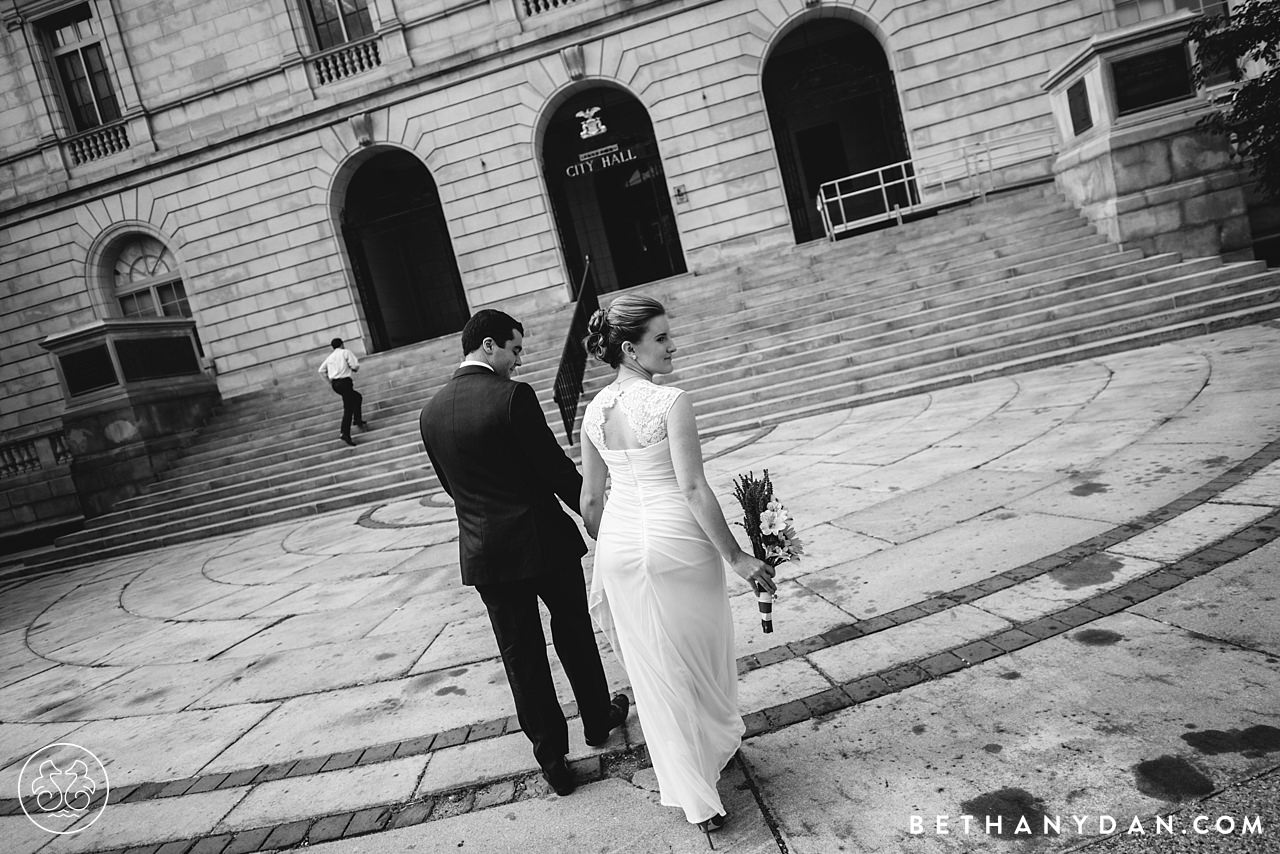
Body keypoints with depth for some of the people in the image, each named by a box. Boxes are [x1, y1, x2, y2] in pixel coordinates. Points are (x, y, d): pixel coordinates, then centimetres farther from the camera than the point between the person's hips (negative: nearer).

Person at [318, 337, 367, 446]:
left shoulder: (330, 357, 19)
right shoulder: (346, 352, 1)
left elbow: (321, 370, 14)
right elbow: (355, 366, -9)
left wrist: (329, 382, 20)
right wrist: (354, 369, 14)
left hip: (334, 384, 7)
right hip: (344, 381, -7)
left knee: (358, 397, 25)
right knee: (348, 408, -7)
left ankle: (358, 420, 23)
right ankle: (345, 433, -15)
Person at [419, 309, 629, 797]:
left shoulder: (431, 413, 2)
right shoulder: (512, 396, -17)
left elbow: (450, 484, 10)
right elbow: (555, 468, -15)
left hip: (483, 551, 4)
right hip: (543, 539, -4)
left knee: (521, 654, 12)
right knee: (573, 632, 19)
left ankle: (552, 760, 22)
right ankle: (598, 720, 39)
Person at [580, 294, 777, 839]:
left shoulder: (594, 411, 2)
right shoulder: (671, 402, -16)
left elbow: (590, 499, 8)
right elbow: (693, 489, -19)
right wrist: (736, 556, -12)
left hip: (620, 543, 5)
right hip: (677, 541, -5)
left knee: (654, 670, 14)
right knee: (701, 653, 20)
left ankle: (697, 799, 27)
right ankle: (719, 743, 46)